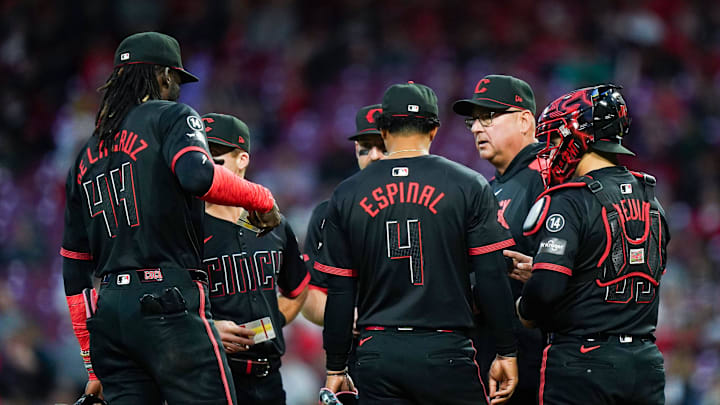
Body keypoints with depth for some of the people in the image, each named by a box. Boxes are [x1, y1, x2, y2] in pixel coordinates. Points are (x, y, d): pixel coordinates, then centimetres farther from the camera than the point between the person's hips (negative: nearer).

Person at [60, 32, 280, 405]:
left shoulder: (86, 155, 24)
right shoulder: (171, 117, 4)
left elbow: (74, 269, 22)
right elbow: (197, 176, -20)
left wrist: (94, 367, 25)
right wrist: (260, 199, -3)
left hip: (106, 317, 7)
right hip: (169, 304, -7)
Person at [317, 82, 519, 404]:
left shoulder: (347, 195, 6)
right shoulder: (468, 186, 0)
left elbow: (340, 293, 7)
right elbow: (491, 278, -3)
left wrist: (335, 369, 13)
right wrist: (506, 353, 5)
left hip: (377, 355, 2)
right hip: (445, 353, -2)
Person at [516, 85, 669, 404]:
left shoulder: (569, 202, -12)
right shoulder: (651, 203, 12)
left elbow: (546, 288, -22)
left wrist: (525, 310, 2)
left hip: (581, 366, -7)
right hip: (646, 365, 7)